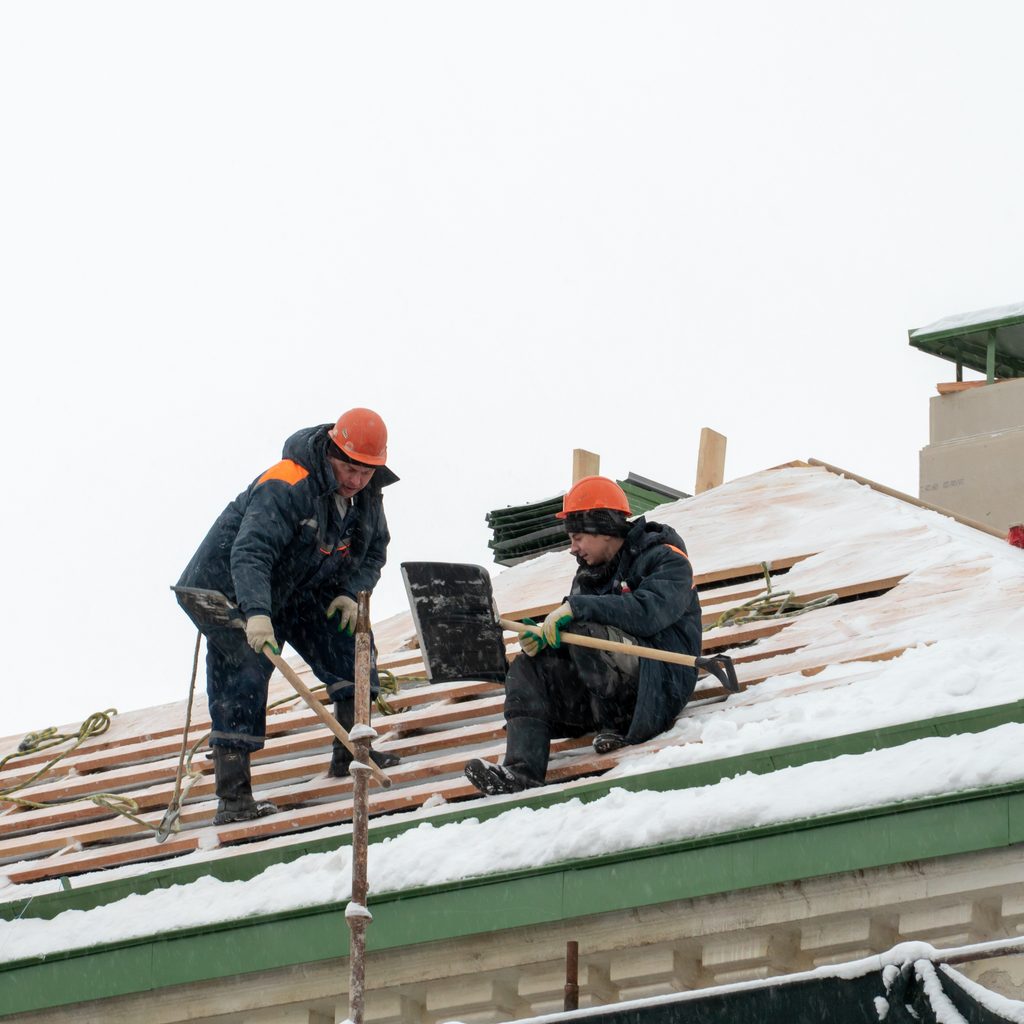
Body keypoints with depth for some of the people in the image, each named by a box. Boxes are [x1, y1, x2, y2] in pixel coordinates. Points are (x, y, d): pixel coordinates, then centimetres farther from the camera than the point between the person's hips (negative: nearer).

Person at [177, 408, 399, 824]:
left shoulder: (366, 497, -4)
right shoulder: (284, 488, -31)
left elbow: (374, 551, 11)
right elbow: (250, 553, -41)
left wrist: (350, 592, -9)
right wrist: (257, 614, -55)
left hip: (295, 592, 8)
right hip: (231, 593, -8)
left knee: (349, 641, 0)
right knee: (244, 677, -16)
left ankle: (351, 751, 10)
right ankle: (231, 797, -17)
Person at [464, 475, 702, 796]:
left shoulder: (665, 561, -3)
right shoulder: (588, 574, 20)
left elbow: (649, 612, -23)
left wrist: (579, 607, -25)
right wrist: (543, 637, -11)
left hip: (661, 678, -8)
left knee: (586, 633, -29)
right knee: (526, 671, -8)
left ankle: (616, 727, -15)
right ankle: (522, 773, -24)